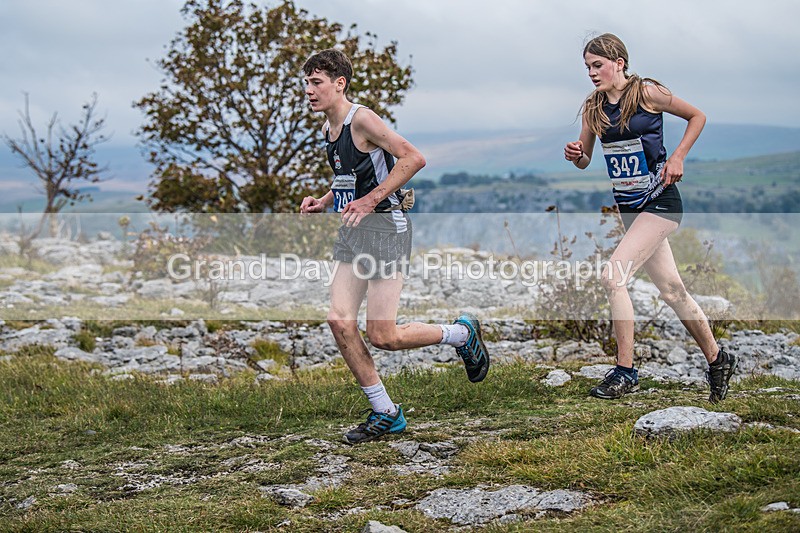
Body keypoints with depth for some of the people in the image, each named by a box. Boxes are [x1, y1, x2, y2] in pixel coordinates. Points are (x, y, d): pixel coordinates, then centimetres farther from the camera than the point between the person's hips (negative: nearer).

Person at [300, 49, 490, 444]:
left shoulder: (362, 119, -14)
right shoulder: (328, 128, 14)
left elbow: (413, 158, -20)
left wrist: (371, 200, -21)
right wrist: (323, 202, 11)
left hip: (385, 227, -9)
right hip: (351, 233, 9)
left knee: (381, 336, -8)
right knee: (339, 321, -3)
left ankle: (461, 334, 18)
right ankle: (385, 415, 8)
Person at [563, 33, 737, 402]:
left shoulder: (646, 93, -11)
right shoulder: (593, 108, 5)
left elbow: (697, 116, 1)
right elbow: (584, 160, 11)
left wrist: (677, 158, -9)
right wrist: (575, 155, -12)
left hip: (659, 202, -6)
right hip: (628, 206, 7)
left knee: (613, 276, -19)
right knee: (671, 289, 12)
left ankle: (625, 371, -10)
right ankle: (717, 360, 28)